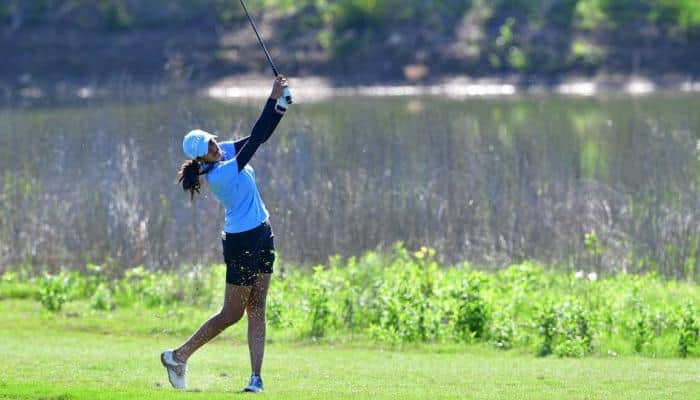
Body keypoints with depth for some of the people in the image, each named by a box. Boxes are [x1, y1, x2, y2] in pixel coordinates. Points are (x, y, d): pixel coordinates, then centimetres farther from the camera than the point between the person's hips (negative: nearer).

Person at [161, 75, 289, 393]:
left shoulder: (224, 153, 0)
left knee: (256, 311, 4)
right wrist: (274, 98, -26)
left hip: (260, 237, 9)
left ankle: (256, 377, 3)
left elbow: (261, 136, 2)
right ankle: (178, 356, 15)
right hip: (242, 243, -9)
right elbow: (256, 138, -27)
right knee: (231, 314, 2)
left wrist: (281, 104, -12)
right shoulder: (220, 174, -24)